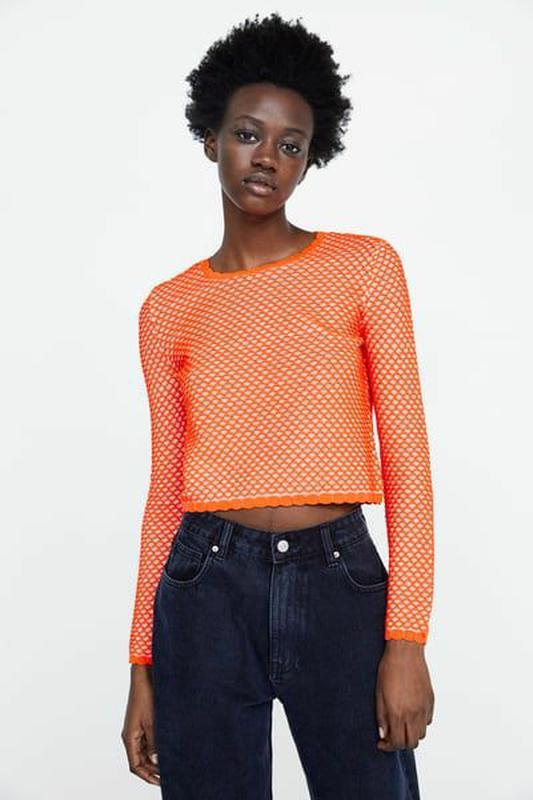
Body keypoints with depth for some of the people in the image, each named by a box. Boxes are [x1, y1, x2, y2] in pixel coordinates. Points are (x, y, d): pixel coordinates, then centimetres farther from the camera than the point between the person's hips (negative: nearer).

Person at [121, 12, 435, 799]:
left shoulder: (365, 265, 3)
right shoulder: (168, 309, 8)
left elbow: (406, 455, -1)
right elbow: (166, 490, 9)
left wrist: (407, 639, -9)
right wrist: (143, 665, 7)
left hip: (339, 582, -1)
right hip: (207, 588, 1)